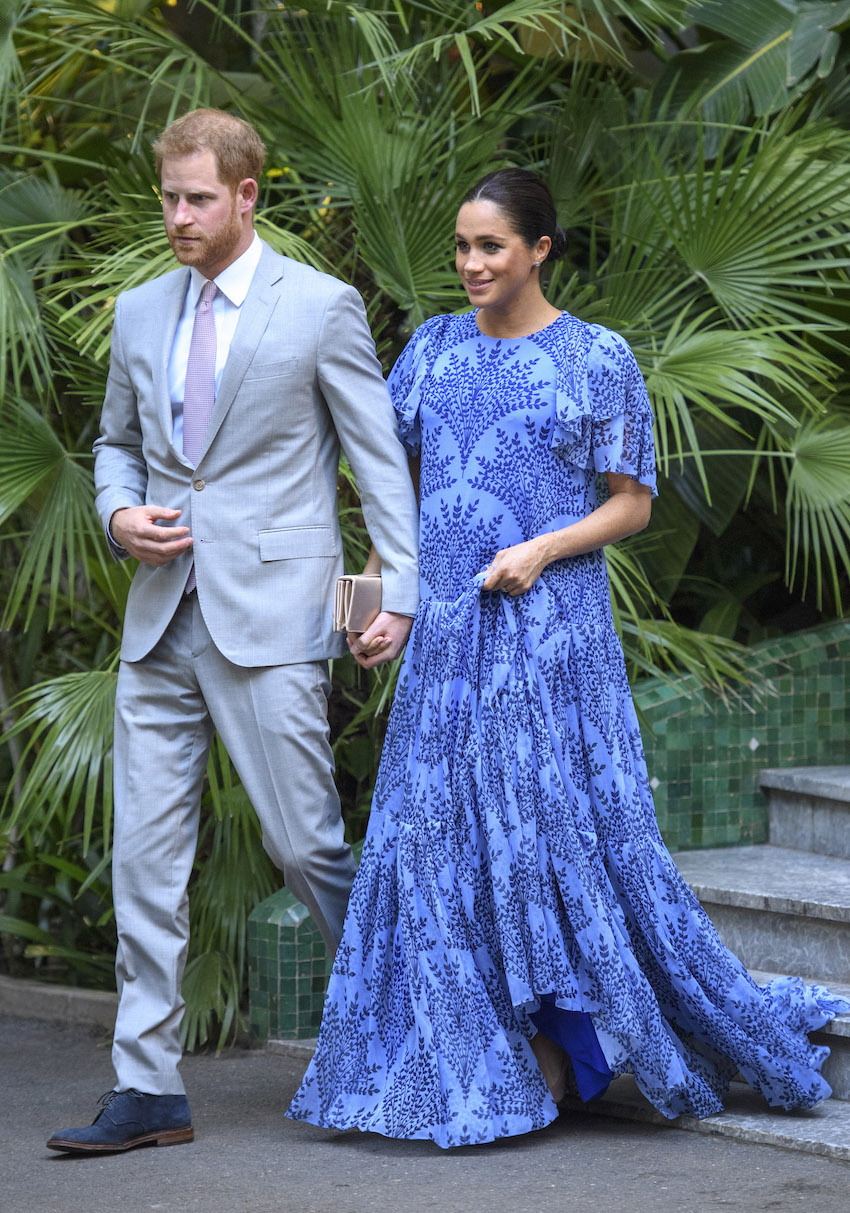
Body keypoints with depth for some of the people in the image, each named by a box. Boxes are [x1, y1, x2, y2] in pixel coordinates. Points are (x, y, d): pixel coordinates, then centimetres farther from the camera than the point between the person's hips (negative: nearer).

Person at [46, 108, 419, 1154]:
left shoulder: (320, 308, -1)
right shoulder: (140, 313, 14)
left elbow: (382, 458, -1)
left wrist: (399, 593, -8)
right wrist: (119, 512, 3)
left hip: (270, 616, -5)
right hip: (161, 618, 5)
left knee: (304, 842, -3)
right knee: (145, 851, 1)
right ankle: (147, 1088, 5)